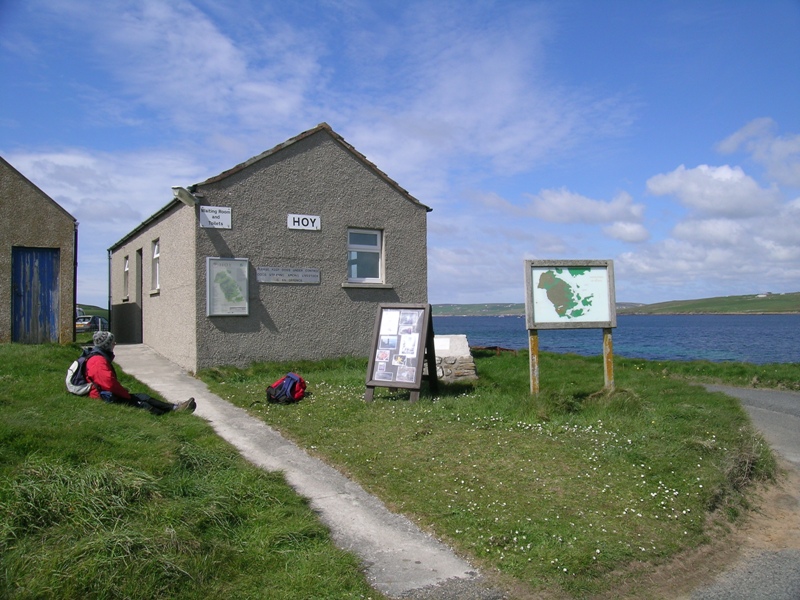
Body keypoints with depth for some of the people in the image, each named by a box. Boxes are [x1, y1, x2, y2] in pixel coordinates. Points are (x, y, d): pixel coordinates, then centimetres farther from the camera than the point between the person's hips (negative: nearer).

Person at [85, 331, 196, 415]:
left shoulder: (102, 358, 17)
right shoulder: (98, 361, -19)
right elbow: (109, 383, -27)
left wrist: (124, 392, 10)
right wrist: (127, 394, -15)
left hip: (110, 393, 10)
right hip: (106, 397, -10)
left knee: (143, 397, 1)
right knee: (140, 404, -14)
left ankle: (175, 408, -5)